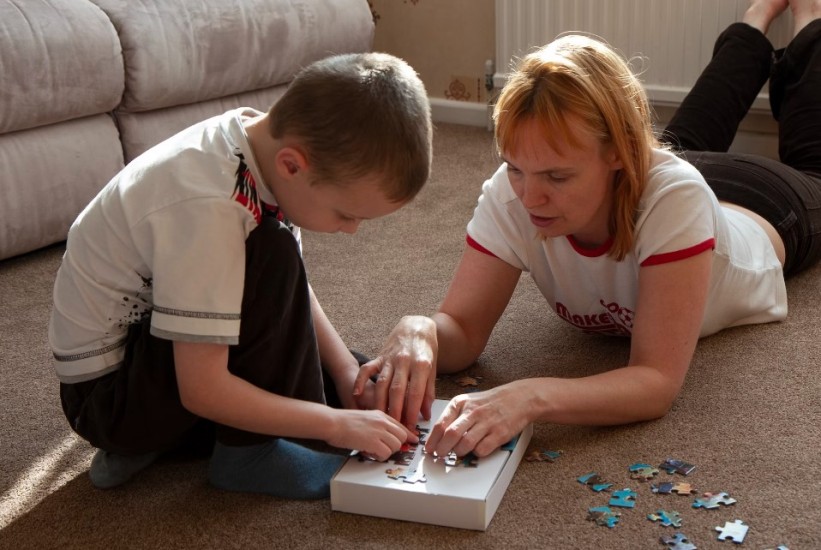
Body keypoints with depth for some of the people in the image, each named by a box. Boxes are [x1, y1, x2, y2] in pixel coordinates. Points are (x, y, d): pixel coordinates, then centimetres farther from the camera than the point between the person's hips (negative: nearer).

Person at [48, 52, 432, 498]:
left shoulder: (269, 140, -9)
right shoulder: (207, 209, -34)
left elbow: (290, 290, 4)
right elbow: (201, 390, -30)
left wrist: (347, 372, -5)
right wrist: (336, 424, -24)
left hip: (152, 350, 9)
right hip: (105, 392, -9)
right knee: (270, 259, -29)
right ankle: (245, 452, -11)